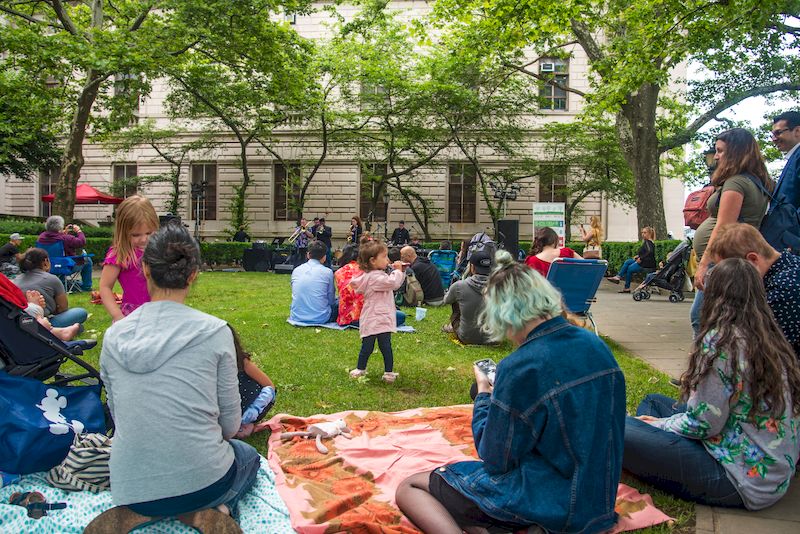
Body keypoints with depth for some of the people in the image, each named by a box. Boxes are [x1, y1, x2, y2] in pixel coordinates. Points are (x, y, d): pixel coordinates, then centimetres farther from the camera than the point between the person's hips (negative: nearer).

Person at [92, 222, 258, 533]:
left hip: (130, 486, 5)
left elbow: (117, 414, 9)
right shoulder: (214, 331, -12)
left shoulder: (114, 335, -2)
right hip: (201, 480, -5)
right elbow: (230, 424, -4)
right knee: (249, 457, 31)